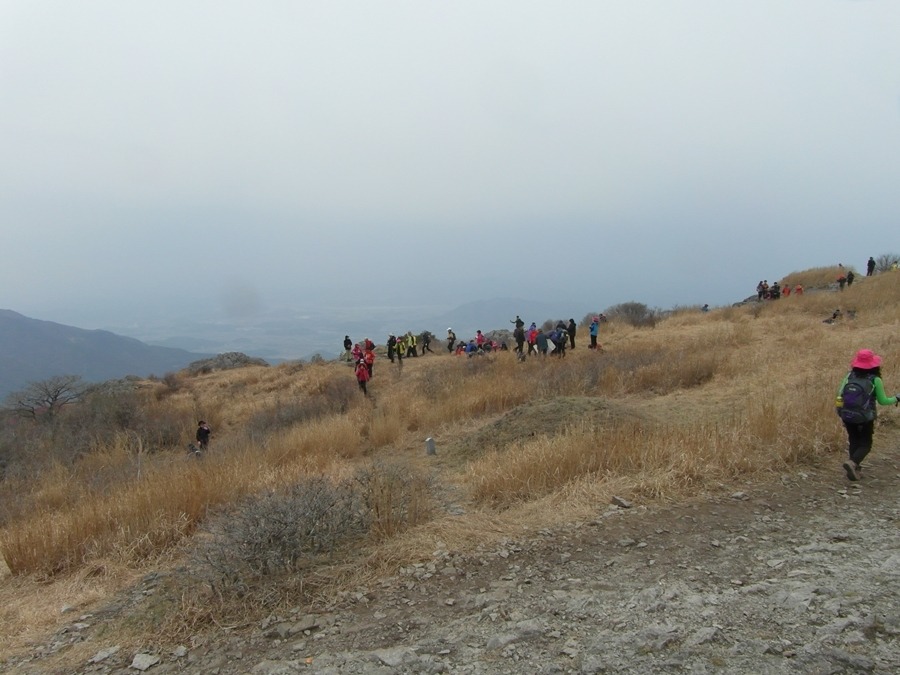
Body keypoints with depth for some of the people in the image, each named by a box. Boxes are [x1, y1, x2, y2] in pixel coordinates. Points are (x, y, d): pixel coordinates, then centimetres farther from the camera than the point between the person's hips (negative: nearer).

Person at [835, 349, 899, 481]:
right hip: (865, 419, -3)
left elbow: (840, 393, -3)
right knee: (865, 444, 10)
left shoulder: (850, 376, -4)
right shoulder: (875, 380, -12)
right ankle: (852, 462, -14)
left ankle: (854, 468, 18)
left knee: (853, 442, 20)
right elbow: (883, 401, -5)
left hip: (848, 416, 3)